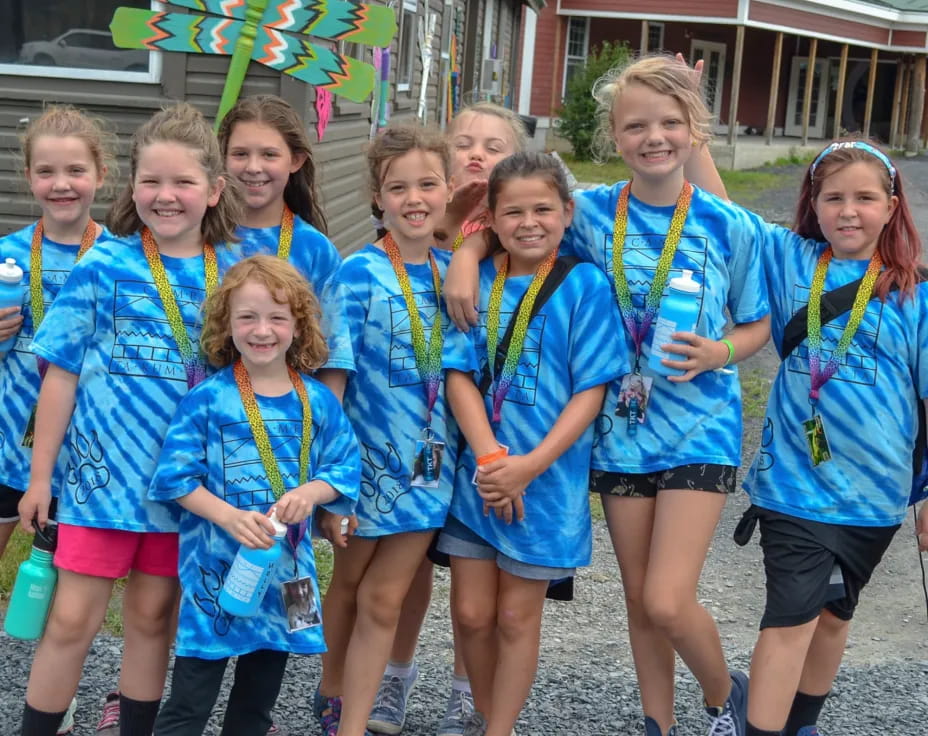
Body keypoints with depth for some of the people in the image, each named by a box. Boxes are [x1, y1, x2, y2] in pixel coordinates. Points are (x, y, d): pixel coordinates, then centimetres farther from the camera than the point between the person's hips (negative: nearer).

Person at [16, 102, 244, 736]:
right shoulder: (104, 266, -5)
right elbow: (62, 373, -2)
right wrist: (40, 475, -2)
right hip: (104, 470, -2)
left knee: (152, 618, 12)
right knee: (73, 618, 0)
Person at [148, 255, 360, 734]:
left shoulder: (318, 402, 1)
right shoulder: (207, 399, -9)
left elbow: (344, 469, 3)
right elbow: (177, 476, -9)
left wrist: (309, 493, -17)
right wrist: (229, 516, -22)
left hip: (287, 562, 4)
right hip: (216, 563, -3)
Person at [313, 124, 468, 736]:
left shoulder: (453, 271, 1)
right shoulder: (359, 274, -14)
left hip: (427, 462, 3)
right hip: (366, 457, -2)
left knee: (383, 600, 6)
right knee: (350, 583, 18)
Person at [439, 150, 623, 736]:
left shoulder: (585, 286, -8)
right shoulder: (477, 282, 2)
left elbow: (590, 391, -10)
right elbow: (461, 374, -3)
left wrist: (529, 465, -19)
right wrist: (489, 457, -17)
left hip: (547, 479, -3)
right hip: (478, 471, 3)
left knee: (517, 616, 9)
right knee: (472, 612, 10)